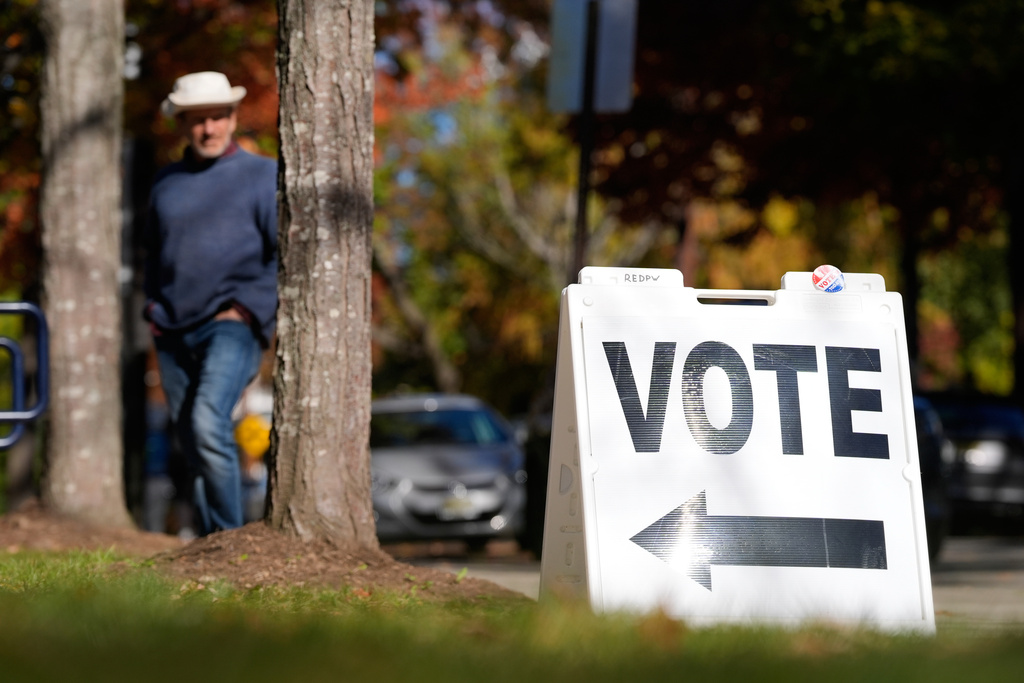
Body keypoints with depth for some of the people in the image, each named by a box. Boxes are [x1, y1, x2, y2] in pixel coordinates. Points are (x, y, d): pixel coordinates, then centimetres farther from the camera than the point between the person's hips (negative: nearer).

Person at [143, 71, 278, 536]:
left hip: (231, 327, -5)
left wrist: (248, 308, -12)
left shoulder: (261, 176, 2)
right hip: (173, 335, 5)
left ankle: (230, 537, -19)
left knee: (208, 424, -25)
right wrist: (152, 305, 12)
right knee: (193, 448, 5)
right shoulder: (166, 183, 17)